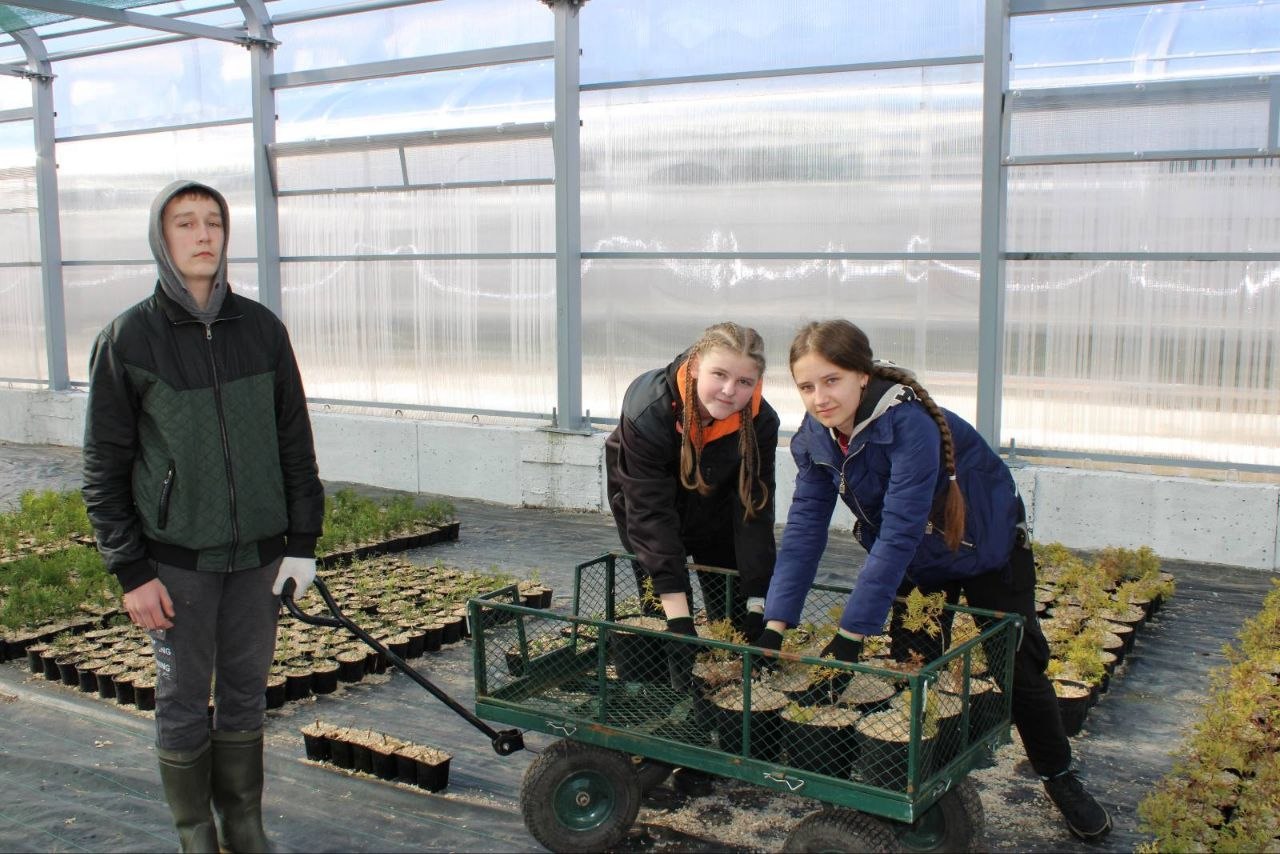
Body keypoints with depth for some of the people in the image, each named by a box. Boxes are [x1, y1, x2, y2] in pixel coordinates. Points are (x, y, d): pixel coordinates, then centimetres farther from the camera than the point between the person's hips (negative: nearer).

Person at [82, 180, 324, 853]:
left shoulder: (261, 329, 1)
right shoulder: (127, 340, -6)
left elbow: (295, 443, 6)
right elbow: (104, 465, -4)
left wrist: (302, 541, 2)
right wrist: (130, 570, -7)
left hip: (258, 552, 3)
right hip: (176, 560, -2)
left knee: (245, 696, 13)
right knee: (183, 703, 8)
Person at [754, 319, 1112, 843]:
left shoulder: (908, 424, -38)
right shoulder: (815, 436, -18)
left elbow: (899, 535, -42)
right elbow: (804, 528, -20)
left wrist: (851, 634, -42)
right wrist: (774, 626, -28)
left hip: (986, 549, -5)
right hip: (915, 563, 5)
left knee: (1015, 666, 3)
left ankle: (1059, 778, 24)